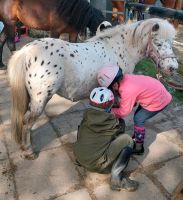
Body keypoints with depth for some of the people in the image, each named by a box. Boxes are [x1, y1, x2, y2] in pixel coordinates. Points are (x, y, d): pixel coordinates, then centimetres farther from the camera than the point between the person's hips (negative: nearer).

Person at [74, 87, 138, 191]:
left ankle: (117, 174, 7)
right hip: (96, 164, -6)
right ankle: (116, 178, -7)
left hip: (80, 158, 6)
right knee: (127, 140, -2)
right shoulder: (112, 121, -13)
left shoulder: (87, 116, -1)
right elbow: (120, 129, 7)